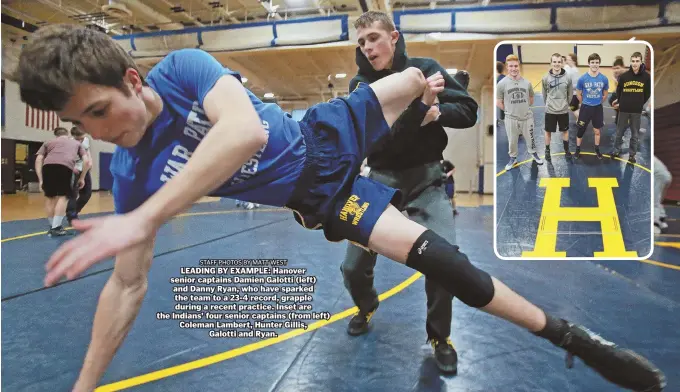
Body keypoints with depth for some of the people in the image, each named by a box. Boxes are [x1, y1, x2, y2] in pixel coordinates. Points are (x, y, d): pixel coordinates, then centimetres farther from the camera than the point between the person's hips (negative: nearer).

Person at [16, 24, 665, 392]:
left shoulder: (182, 66, -21)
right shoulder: (132, 175, -15)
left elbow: (245, 131, -40)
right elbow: (127, 284, -9)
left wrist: (141, 220, -47)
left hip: (325, 135, 2)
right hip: (318, 198, -1)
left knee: (417, 82, 19)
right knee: (437, 258, -13)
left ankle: (434, 80, 61)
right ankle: (567, 336, 4)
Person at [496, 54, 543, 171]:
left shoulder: (527, 83, -3)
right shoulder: (502, 83, -11)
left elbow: (531, 99, 12)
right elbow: (498, 103, -4)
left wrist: (524, 109, 7)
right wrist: (510, 111, 0)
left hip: (527, 117, 2)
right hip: (511, 119, -2)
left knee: (530, 139, 17)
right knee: (512, 141, 13)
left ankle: (533, 154, 41)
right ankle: (513, 158, 33)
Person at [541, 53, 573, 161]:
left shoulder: (567, 77, -8)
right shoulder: (546, 78, -10)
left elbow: (570, 93, 4)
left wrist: (565, 103, 9)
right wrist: (549, 104, 8)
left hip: (564, 110, 1)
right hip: (550, 110, -1)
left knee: (565, 130, 17)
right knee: (548, 131, 11)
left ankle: (566, 149, 35)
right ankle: (547, 151, 29)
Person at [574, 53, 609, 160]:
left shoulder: (604, 79, -8)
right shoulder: (582, 79, -13)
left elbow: (605, 95, 8)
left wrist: (597, 103, 13)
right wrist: (585, 103, 9)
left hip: (598, 108, 2)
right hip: (585, 107, -2)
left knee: (597, 131, 14)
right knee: (581, 130, 5)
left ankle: (597, 150, 30)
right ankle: (578, 150, 22)